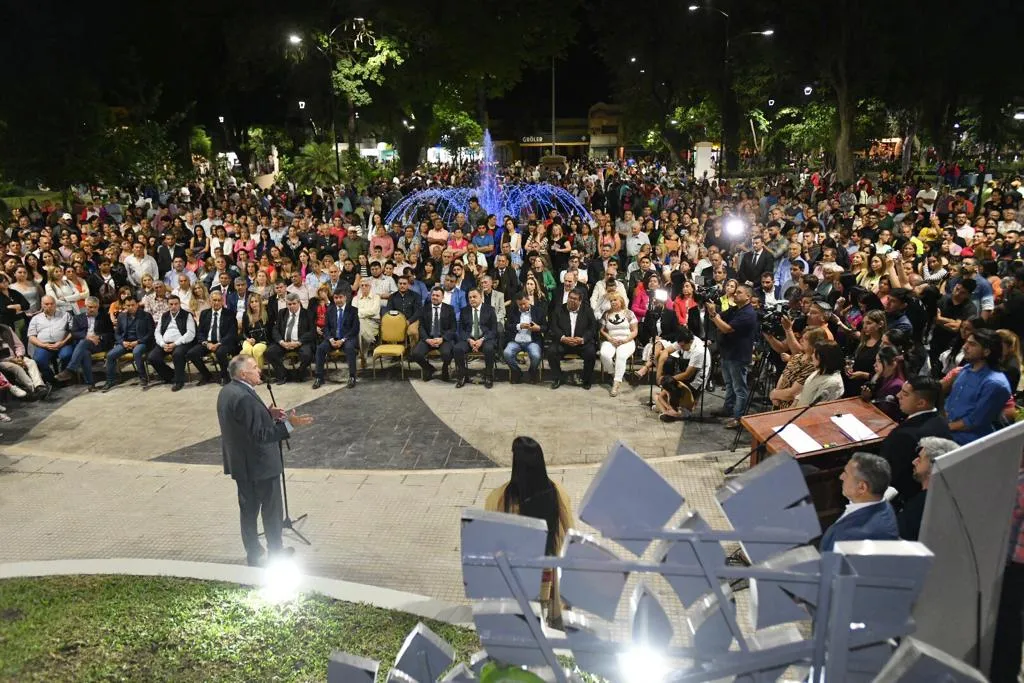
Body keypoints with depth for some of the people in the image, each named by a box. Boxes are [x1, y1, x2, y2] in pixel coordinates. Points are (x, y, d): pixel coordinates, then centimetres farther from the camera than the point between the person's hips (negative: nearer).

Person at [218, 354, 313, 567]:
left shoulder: (227, 391, 4)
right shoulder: (244, 397, -28)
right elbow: (260, 434, -28)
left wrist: (268, 413, 4)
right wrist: (289, 424, -31)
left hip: (241, 463, 9)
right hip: (259, 464, -9)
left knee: (248, 509, 17)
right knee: (272, 510, 8)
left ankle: (253, 555, 28)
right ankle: (276, 553, 22)